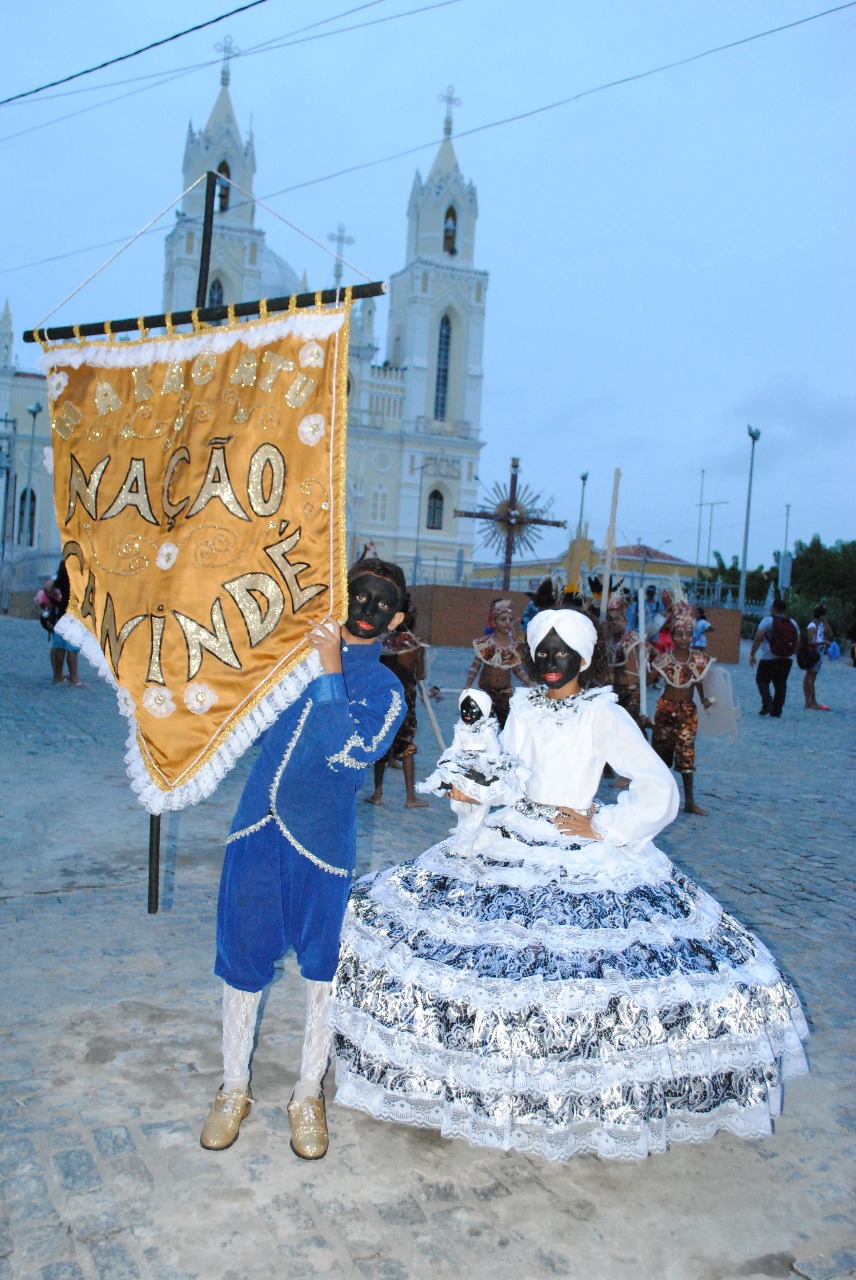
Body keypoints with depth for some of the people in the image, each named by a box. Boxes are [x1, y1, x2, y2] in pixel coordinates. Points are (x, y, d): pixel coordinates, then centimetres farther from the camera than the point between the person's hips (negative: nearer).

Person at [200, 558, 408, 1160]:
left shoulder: (386, 690, 0)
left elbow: (346, 751, -17)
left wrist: (329, 668, -18)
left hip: (320, 840, -2)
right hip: (257, 827, 3)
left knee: (323, 969, 7)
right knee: (242, 958, 10)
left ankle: (308, 1095, 28)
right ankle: (234, 1089, 29)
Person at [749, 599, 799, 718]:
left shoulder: (767, 621, -7)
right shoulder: (793, 623, 8)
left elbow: (758, 638, -14)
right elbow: (797, 642, 10)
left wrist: (752, 654, -9)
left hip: (769, 659, -4)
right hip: (787, 660, 4)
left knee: (762, 680, 11)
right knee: (780, 685, 10)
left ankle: (767, 703, -8)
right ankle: (776, 712, 10)